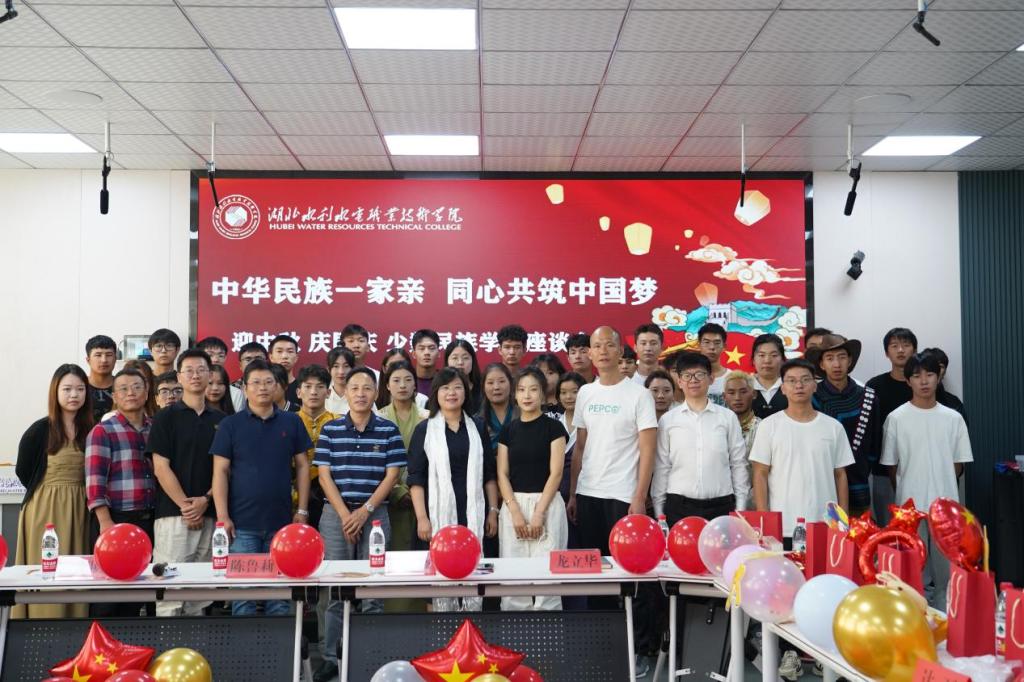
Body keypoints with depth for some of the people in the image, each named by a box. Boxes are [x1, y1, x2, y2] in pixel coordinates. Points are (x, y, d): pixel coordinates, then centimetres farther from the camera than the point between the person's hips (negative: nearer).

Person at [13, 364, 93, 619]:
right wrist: (52, 491, 6)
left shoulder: (89, 430, 5)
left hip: (79, 510, 4)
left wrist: (72, 494, -1)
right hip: (46, 509, -3)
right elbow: (23, 471, 2)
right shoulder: (40, 430, -5)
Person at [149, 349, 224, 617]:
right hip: (173, 514, -4)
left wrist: (206, 499, -7)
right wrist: (185, 505, -12)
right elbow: (161, 467, -5)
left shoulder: (221, 420, 12)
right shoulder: (166, 417, 2)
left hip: (209, 514, 4)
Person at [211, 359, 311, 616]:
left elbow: (302, 466, 8)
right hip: (243, 524, -1)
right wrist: (223, 517, -7)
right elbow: (220, 472, -1)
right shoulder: (230, 425, 1)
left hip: (282, 522, 2)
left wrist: (302, 510, 3)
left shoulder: (291, 422, 5)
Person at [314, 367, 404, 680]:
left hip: (375, 514, 0)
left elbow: (391, 475, -1)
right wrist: (345, 515, -8)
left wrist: (365, 511, -9)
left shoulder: (389, 430, 3)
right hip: (336, 514, 0)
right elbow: (324, 476, 0)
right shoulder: (329, 429, 4)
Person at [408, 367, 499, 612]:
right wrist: (421, 517, -8)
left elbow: (490, 474, 13)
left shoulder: (477, 427, 11)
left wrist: (493, 511, 7)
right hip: (439, 515, -2)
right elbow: (416, 478, 0)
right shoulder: (425, 429, 3)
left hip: (474, 515, 2)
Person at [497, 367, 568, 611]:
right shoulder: (508, 430, 10)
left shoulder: (553, 427, 1)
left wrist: (539, 513, -12)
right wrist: (515, 511, -7)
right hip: (513, 505, 3)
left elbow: (555, 472, -5)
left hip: (547, 504, -3)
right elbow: (502, 474, 5)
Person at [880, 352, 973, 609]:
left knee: (946, 569, 9)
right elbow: (891, 464, 1)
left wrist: (941, 486, 4)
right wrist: (908, 491, 2)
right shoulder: (896, 418, -4)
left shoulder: (953, 418, 3)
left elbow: (959, 464, 9)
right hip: (910, 506, -2)